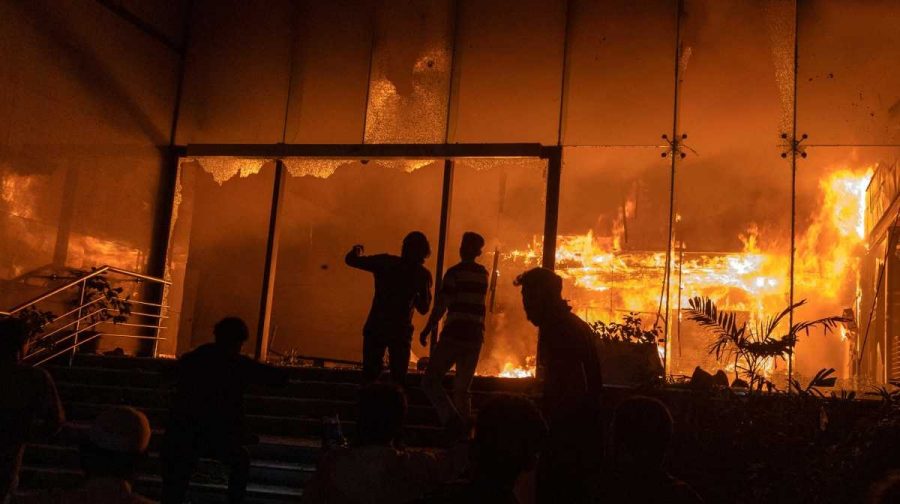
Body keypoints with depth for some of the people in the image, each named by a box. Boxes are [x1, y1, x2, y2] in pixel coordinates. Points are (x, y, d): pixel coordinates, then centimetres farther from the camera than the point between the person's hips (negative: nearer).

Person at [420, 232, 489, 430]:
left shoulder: (455, 272, -6)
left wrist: (426, 331, 0)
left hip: (454, 334, -6)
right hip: (476, 337, 6)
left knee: (430, 381, -3)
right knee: (462, 388, 13)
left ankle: (451, 417, -21)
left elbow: (440, 306, -9)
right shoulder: (483, 274, 13)